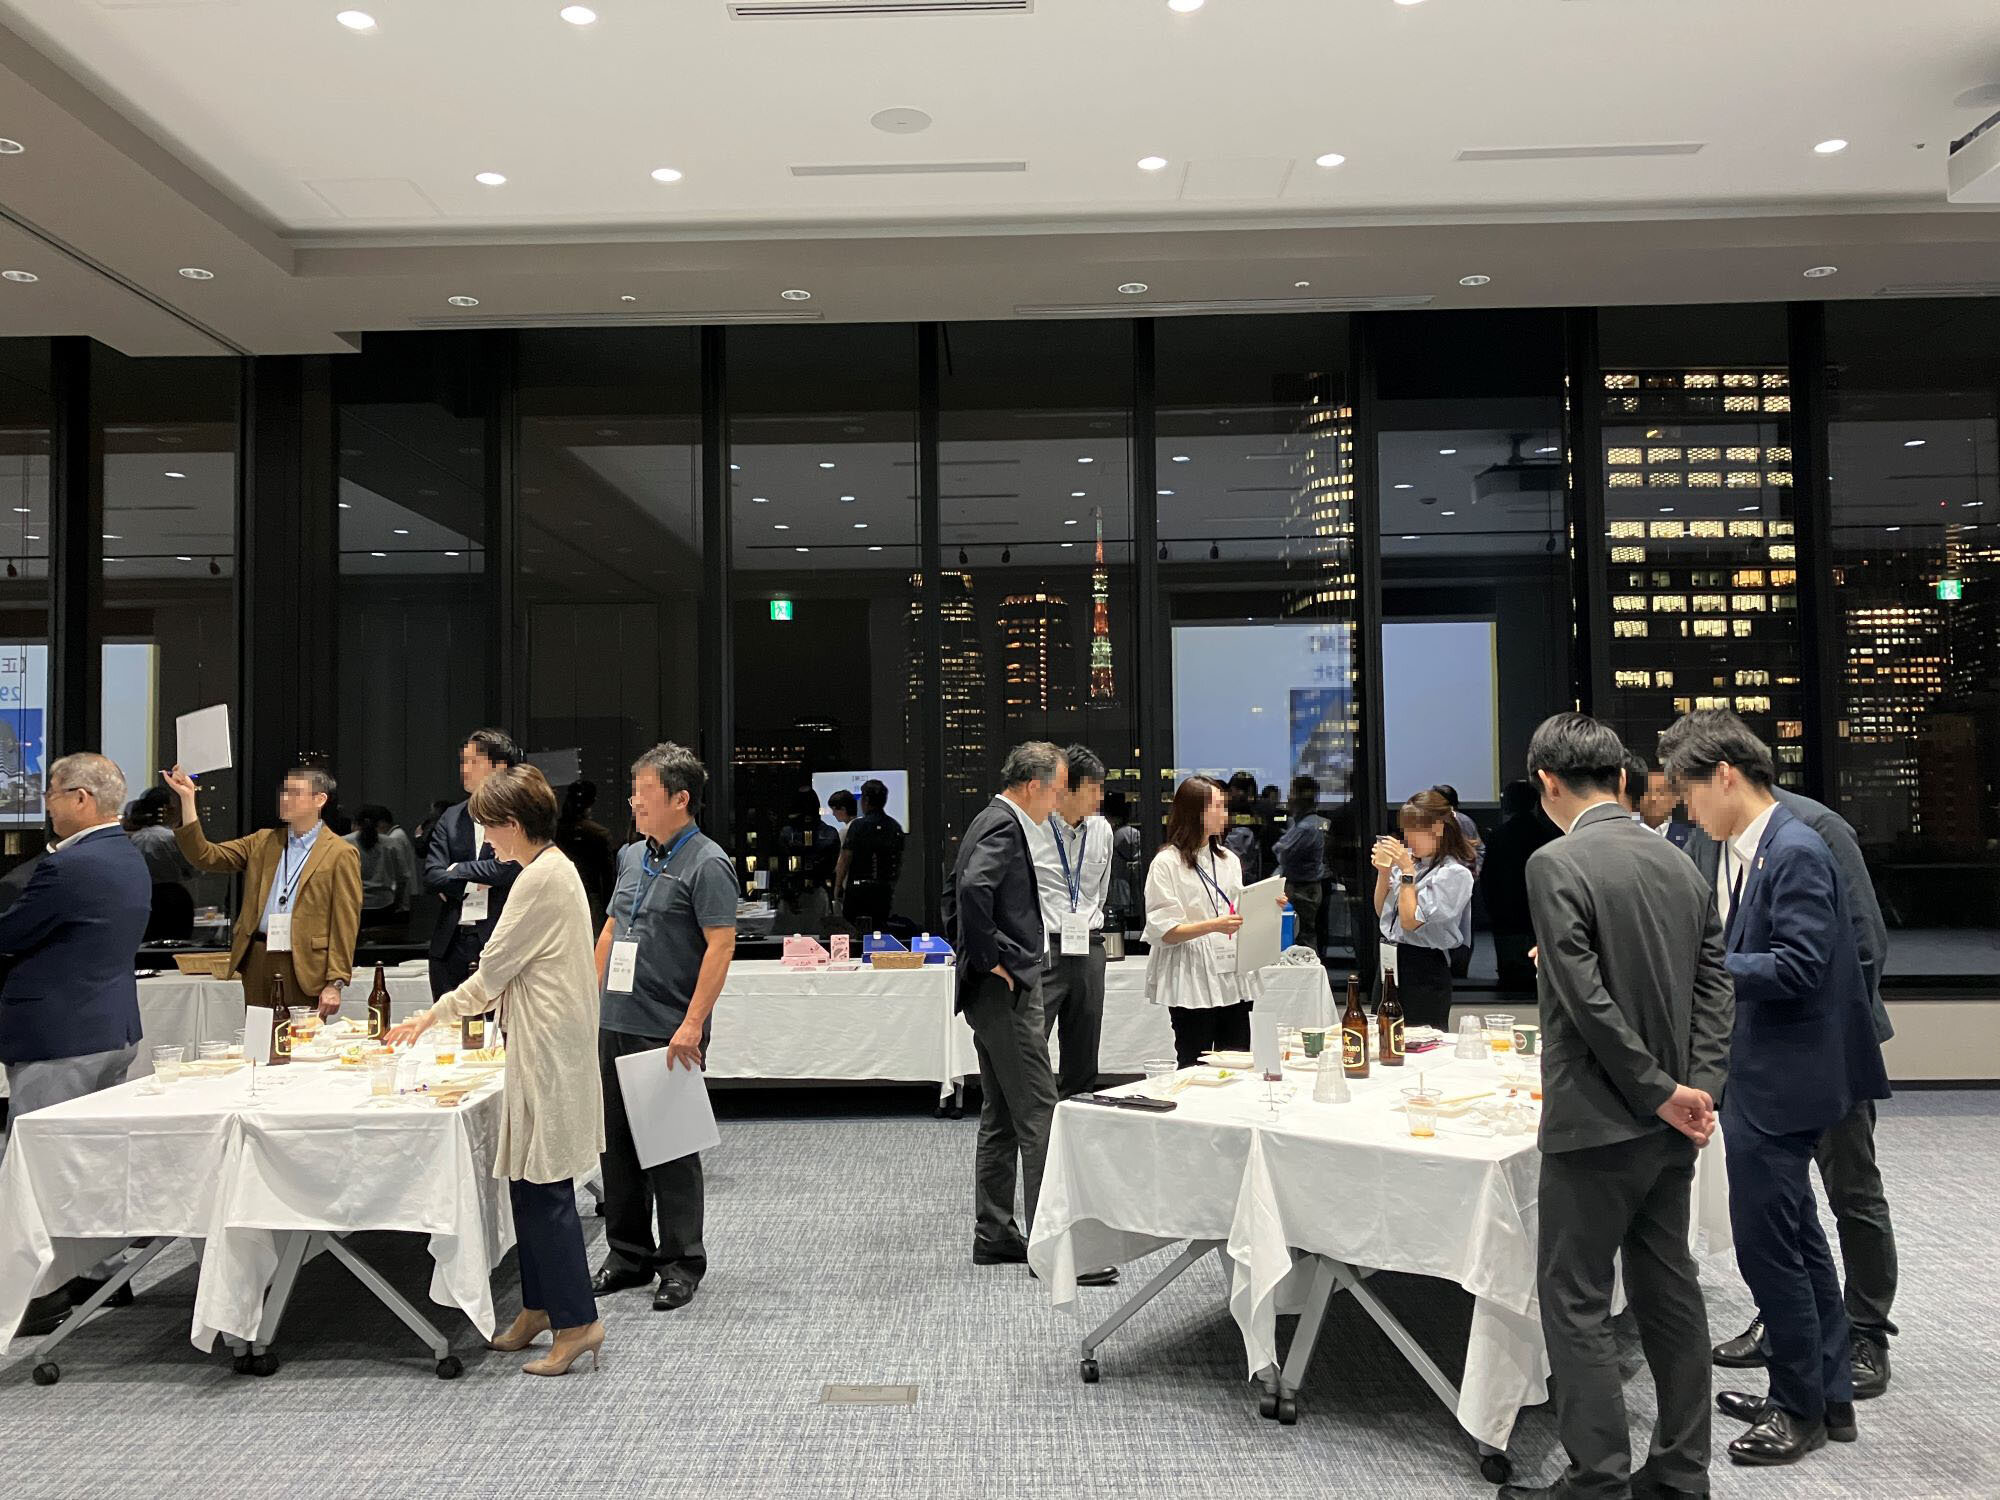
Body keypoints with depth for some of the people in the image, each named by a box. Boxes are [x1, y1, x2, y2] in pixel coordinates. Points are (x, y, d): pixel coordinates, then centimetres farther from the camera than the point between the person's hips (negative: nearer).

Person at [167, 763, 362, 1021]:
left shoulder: (341, 854, -3)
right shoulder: (263, 842, 14)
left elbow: (345, 925, -6)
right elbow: (204, 856, 7)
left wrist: (335, 983, -11)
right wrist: (187, 799, -2)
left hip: (304, 969, -5)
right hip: (257, 962, 5)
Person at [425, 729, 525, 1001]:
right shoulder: (451, 817, 13)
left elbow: (510, 868, -15)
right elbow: (431, 877, 7)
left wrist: (458, 870, -3)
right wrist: (471, 886, -8)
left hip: (499, 942, -5)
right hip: (451, 945, 5)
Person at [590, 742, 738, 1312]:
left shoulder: (706, 864, -11)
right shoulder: (632, 856, 14)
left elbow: (721, 946, -17)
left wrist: (692, 1024, -22)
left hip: (668, 1034, -8)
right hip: (615, 1024, 8)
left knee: (671, 1149, 1)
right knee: (618, 1144, 13)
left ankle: (681, 1265, 13)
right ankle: (628, 1255, 25)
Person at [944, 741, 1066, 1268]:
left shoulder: (991, 821, 16)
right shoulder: (1004, 827, -15)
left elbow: (955, 893, 24)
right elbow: (972, 889, -32)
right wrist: (990, 958, -21)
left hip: (991, 991, 10)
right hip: (1007, 989, -10)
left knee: (1001, 1117, 14)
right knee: (1038, 1115, -7)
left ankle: (994, 1234, 21)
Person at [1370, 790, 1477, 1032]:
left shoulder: (1454, 873, -13)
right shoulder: (1411, 861, 7)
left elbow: (1411, 921, -17)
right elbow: (1381, 912, 14)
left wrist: (1407, 872, -14)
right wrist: (1383, 872, 0)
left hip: (1424, 969, -7)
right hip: (1390, 960, 7)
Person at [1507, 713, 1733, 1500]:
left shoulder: (1555, 865, -16)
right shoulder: (1679, 865, 8)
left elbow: (1588, 1000, -20)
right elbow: (1714, 986, 6)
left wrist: (1666, 1094, -11)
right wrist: (1697, 1090, -1)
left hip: (1598, 1124, -8)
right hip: (1669, 1128, 8)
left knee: (1576, 1300, 3)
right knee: (1668, 1289, 16)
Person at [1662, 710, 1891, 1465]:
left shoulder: (1796, 852, -19)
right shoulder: (1738, 852, 8)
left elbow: (1800, 967, -24)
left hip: (1780, 1082, -10)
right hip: (1757, 1075, 10)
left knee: (1766, 1243, 1)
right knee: (1795, 1239, 19)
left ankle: (1802, 1407, 18)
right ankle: (1828, 1396, 33)